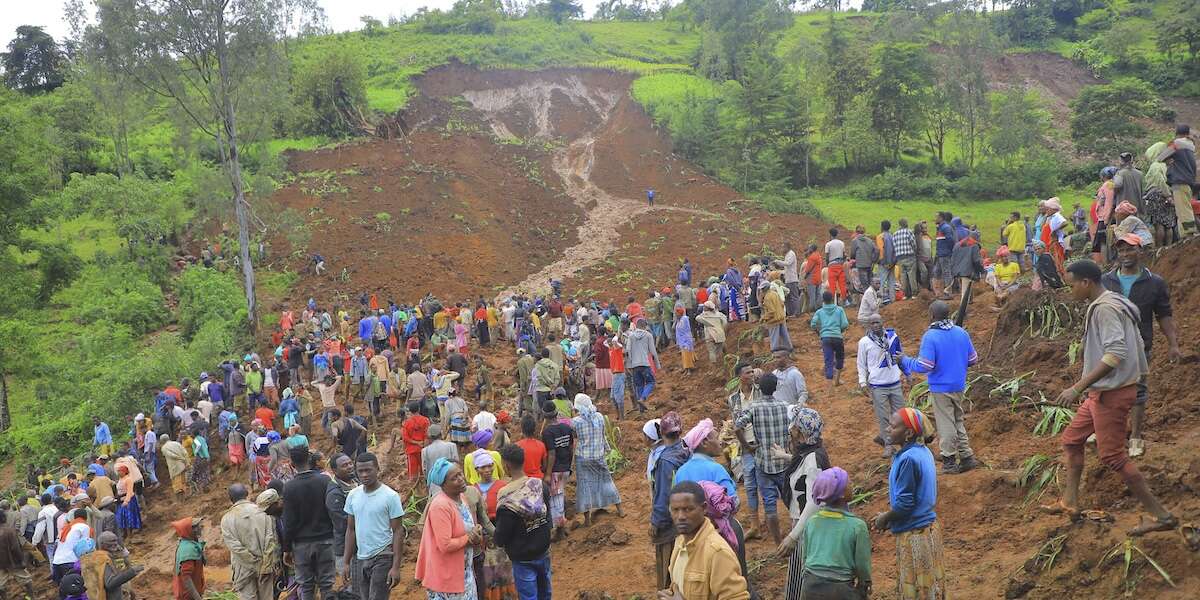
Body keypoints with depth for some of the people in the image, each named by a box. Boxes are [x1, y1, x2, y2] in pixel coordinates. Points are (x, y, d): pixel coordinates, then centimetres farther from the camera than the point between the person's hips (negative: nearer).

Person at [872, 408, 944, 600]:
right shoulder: (923, 452, 5)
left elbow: (904, 503, -22)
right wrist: (890, 516, 12)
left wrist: (884, 519, -5)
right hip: (928, 526, 9)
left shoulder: (908, 459, -24)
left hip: (914, 534, -9)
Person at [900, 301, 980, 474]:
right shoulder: (962, 333, -1)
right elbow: (973, 359, 6)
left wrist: (905, 361, -9)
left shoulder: (930, 336, -20)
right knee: (959, 421, 20)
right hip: (959, 386, 5)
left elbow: (924, 366, -24)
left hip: (940, 388, -5)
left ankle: (949, 462, 13)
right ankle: (967, 456, 22)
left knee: (946, 424, 5)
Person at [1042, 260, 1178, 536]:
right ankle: (1069, 503, 24)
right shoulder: (1114, 304, 12)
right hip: (1104, 390, 11)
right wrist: (1089, 385, 21)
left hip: (1112, 393, -11)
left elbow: (1116, 353, -29)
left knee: (1112, 455, -6)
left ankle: (1162, 515, -1)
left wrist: (1078, 387, -29)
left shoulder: (1104, 308, -19)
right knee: (1071, 439, 17)